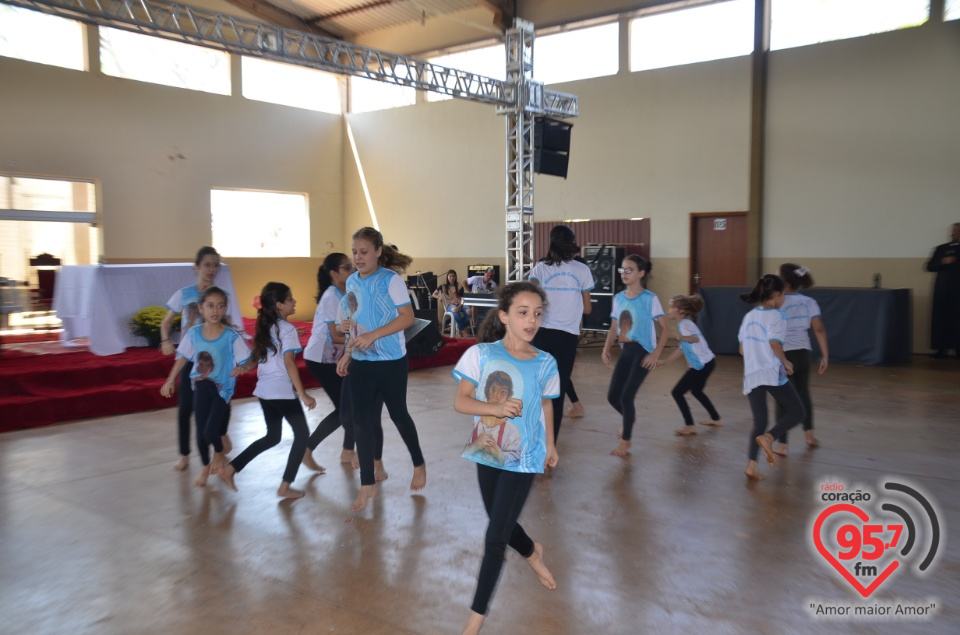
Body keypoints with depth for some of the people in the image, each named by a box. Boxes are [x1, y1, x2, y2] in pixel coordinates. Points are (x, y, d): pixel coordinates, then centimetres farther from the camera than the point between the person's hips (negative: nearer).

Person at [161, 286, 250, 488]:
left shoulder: (232, 336, -19)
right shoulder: (193, 333, -9)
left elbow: (246, 361, -12)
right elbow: (183, 357, 5)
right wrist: (170, 381, 9)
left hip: (222, 388, -3)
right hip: (201, 386, 3)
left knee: (210, 432, -9)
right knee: (200, 432, 9)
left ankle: (219, 452, 27)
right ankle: (205, 467, 35)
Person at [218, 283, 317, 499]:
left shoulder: (264, 327, 13)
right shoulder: (287, 329, -13)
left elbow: (256, 357, 9)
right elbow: (289, 364, -19)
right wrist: (303, 394, -19)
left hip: (265, 390, 8)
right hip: (283, 391, -8)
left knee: (272, 437, 21)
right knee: (302, 434, 6)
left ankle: (230, 469, 17)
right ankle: (285, 487, 6)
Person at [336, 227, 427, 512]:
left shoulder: (391, 279, -13)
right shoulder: (352, 282, 6)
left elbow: (408, 317, -19)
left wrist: (373, 336, -27)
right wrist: (347, 354, 9)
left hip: (391, 361, -5)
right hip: (360, 363, 5)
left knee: (398, 414, 10)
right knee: (362, 422, 3)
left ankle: (419, 464, 35)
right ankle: (367, 484, 14)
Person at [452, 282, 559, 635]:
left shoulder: (546, 363, -7)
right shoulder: (480, 354, -12)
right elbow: (461, 401, -12)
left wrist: (550, 446, 17)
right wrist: (496, 408, -28)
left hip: (523, 458, -1)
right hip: (487, 453, 2)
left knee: (495, 538, -2)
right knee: (502, 526, 19)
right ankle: (533, 553, 54)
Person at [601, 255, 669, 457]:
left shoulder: (650, 298, -10)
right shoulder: (618, 298, 6)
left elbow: (665, 329, -9)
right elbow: (614, 328, 12)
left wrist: (656, 354, -18)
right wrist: (606, 350, -1)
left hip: (642, 351, -5)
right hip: (625, 351, 6)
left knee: (626, 396, -9)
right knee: (612, 396, 3)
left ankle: (625, 440, 11)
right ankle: (629, 417, 38)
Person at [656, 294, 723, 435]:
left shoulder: (684, 324, -17)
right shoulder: (685, 323, 14)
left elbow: (696, 339, -36)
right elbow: (682, 349, 18)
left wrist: (682, 337, -55)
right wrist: (665, 361, 18)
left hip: (702, 364, -11)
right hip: (706, 362, 11)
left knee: (677, 392, -7)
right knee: (696, 390, 31)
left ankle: (690, 426, 0)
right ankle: (716, 419, 43)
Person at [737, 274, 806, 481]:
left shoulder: (748, 317, 15)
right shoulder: (776, 316, -5)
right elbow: (774, 342, -20)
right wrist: (786, 362, -6)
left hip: (751, 375, 6)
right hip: (772, 373, -6)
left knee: (759, 422, 10)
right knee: (796, 413, 6)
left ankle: (752, 464, -4)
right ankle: (768, 437, -17)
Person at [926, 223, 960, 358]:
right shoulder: (941, 249, 13)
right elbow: (930, 266, 5)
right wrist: (943, 262, -10)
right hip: (943, 288, 1)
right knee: (941, 318, -3)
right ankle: (942, 348, 1)